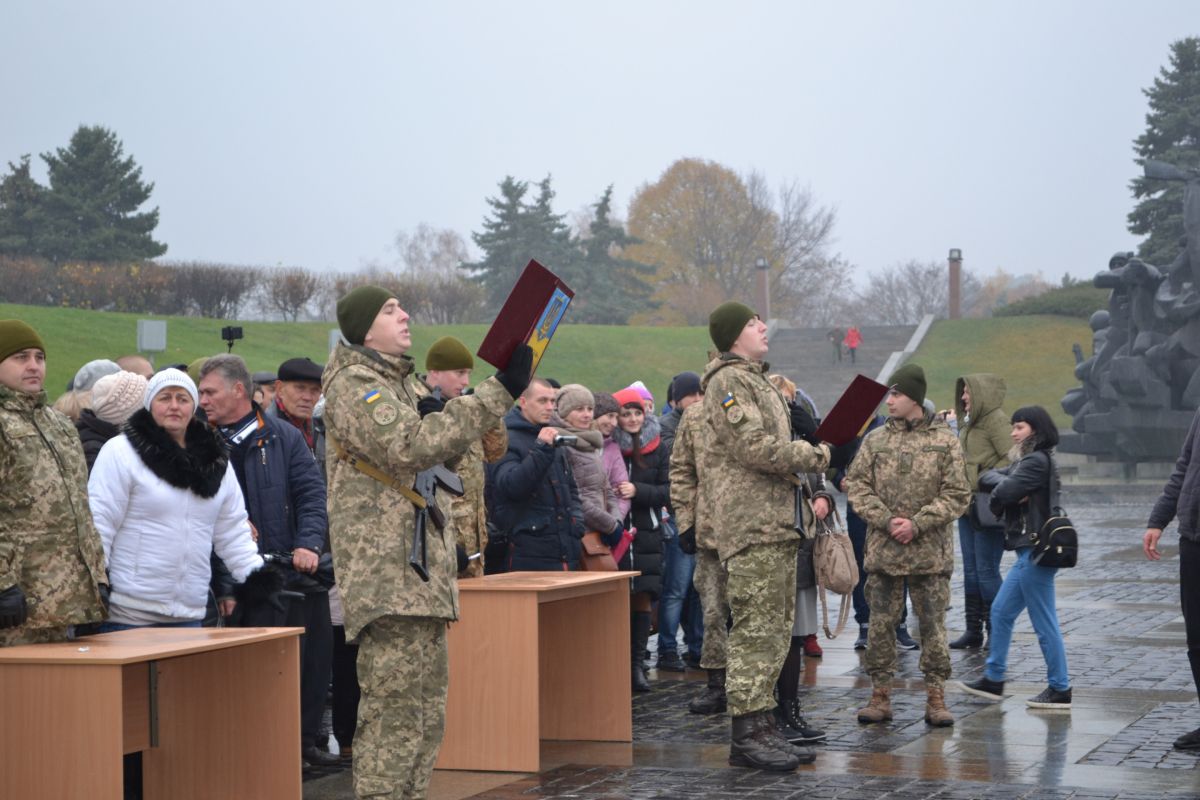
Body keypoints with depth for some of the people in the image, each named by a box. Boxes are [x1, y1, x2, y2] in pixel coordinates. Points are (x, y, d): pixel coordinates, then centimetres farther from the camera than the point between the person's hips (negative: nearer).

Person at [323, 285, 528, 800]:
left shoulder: (401, 382, 22)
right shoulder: (353, 384, -10)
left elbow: (439, 449, 28)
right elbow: (409, 446, -24)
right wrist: (498, 393, -24)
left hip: (423, 569, 10)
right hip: (386, 573, -10)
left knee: (426, 710, 12)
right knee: (394, 709, -12)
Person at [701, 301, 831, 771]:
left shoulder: (759, 381, 25)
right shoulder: (727, 381, -8)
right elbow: (754, 447, -18)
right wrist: (813, 457, -7)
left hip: (777, 521, 10)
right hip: (751, 524, -10)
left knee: (775, 631, 11)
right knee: (756, 630, -11)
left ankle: (761, 725, 16)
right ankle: (748, 732, -10)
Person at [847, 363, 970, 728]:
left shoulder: (944, 441, 1)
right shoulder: (875, 440, 7)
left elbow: (957, 494, -2)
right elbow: (857, 485, 3)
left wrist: (917, 524, -12)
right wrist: (886, 521, -11)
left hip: (930, 551, -2)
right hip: (883, 551, 2)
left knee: (933, 625, 2)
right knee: (880, 624, 4)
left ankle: (936, 698, 10)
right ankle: (880, 695, 13)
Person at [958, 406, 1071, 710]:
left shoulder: (1036, 462, -14)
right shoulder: (1026, 461, 19)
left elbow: (1004, 492, -21)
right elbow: (987, 478, 13)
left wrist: (1002, 486, 2)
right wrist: (1004, 484, -8)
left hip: (1035, 551, -11)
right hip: (1029, 551, 11)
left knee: (1044, 623, -5)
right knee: (1001, 613, 16)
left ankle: (1060, 690, 1)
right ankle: (993, 679, 24)